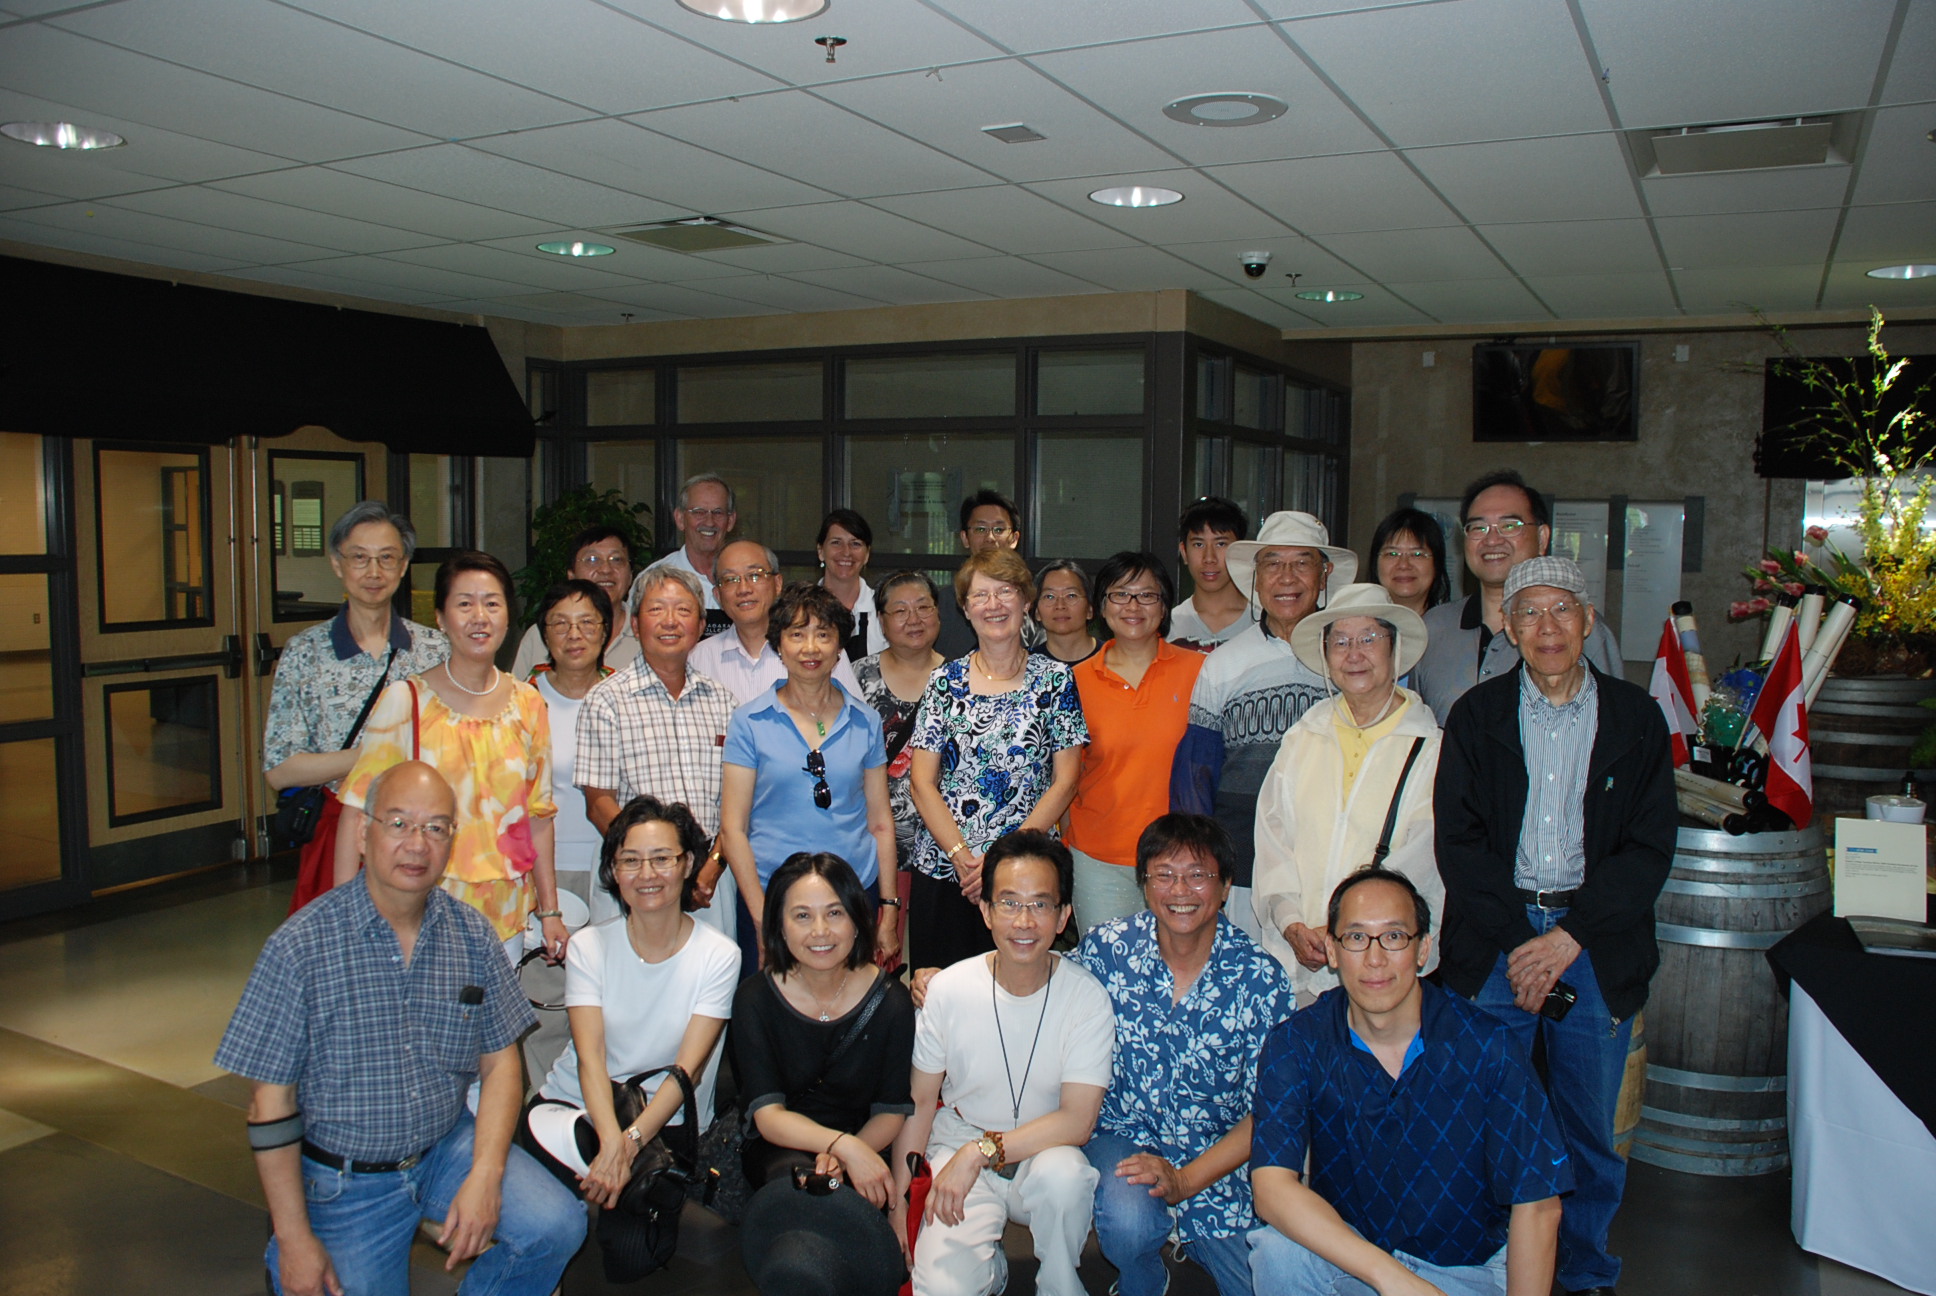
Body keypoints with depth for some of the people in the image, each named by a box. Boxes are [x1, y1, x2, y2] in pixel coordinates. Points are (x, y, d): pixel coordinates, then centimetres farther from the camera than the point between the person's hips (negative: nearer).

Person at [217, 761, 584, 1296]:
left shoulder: (472, 935, -3)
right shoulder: (298, 946, -14)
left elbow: (500, 1061, 1)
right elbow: (271, 1101, -10)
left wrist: (485, 1176, -12)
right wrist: (294, 1237, -9)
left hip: (448, 1147, 3)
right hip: (345, 1178, -2)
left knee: (557, 1227, -17)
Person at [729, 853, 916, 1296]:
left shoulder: (890, 1001, -6)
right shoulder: (756, 999, -7)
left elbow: (892, 1112, -1)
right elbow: (768, 1116, -12)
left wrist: (848, 1156, -22)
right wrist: (842, 1144, -30)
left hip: (863, 1155, 1)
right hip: (781, 1153, -1)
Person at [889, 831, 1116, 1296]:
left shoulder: (1087, 998, -15)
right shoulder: (948, 989, -12)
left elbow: (1078, 1120, -17)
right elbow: (920, 1101, -1)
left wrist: (982, 1151, -26)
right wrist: (898, 1207, -1)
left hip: (1044, 1150, 0)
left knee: (1063, 1174, -34)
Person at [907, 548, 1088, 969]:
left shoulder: (1054, 680, 2)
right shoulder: (946, 681, 5)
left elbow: (1065, 781, -2)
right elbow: (922, 783, 2)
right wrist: (962, 855, -10)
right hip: (941, 869, 1)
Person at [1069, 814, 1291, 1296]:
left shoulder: (1261, 978, -10)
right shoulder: (1105, 949, -8)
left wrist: (1185, 1179, -17)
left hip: (1221, 1161, 1)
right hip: (1124, 1137, 0)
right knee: (1128, 1218, -30)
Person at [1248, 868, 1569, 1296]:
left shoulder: (1484, 1046, -14)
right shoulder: (1295, 1046, -14)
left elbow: (1537, 1204, -9)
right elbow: (1272, 1188, -24)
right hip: (1344, 1251, 0)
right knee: (1276, 1247, -28)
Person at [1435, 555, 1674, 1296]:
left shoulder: (1636, 719, 4)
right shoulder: (1476, 715, 3)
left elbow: (1650, 847, 0)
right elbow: (1458, 840, -1)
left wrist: (1569, 938, -10)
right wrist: (1518, 943, -9)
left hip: (1596, 945, 1)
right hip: (1494, 942, 0)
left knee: (1590, 1130, 10)